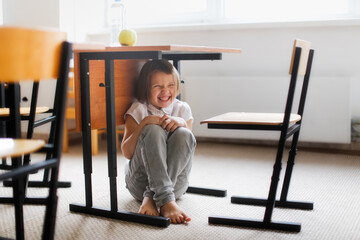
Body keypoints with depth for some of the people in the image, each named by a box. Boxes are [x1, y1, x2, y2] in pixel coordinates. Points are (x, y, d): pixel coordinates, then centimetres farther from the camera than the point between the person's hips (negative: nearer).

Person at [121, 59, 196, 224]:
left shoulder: (182, 109, 7)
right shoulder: (138, 110, 0)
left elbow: (188, 147, 0)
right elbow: (127, 153, -8)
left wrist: (182, 123, -17)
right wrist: (144, 123, -20)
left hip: (176, 183, 2)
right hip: (140, 183, -2)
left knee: (184, 134, -24)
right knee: (153, 131, -27)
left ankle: (150, 198, -32)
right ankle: (166, 201, -42)